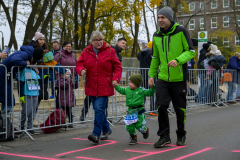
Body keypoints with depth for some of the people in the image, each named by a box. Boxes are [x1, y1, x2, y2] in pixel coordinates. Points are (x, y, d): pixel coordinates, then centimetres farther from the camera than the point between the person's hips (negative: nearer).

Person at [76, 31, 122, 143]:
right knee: (98, 109, 12)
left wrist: (115, 79, -12)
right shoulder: (86, 52, 8)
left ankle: (96, 134, -14)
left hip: (104, 87, -4)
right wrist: (81, 70, -15)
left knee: (99, 109, -14)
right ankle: (106, 130, 31)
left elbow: (117, 67, 3)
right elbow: (79, 64, 8)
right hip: (91, 87, 4)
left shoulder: (110, 51, 1)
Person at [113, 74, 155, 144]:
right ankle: (133, 138, 22)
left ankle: (145, 130, 35)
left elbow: (150, 93, -5)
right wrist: (117, 86, 17)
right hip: (130, 111, 4)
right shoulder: (127, 89, 4)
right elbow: (121, 91, 24)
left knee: (139, 126, -1)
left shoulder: (141, 90, -8)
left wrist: (152, 87, -20)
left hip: (139, 111, -4)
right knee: (129, 126, 0)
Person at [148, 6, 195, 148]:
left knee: (180, 108, 7)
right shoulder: (157, 36, 9)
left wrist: (178, 60, -25)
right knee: (161, 106, -9)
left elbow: (190, 51, -8)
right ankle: (164, 136, 4)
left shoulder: (181, 31, -6)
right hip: (163, 78, 3)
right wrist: (151, 75, 12)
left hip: (179, 78, -3)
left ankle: (181, 135, 25)